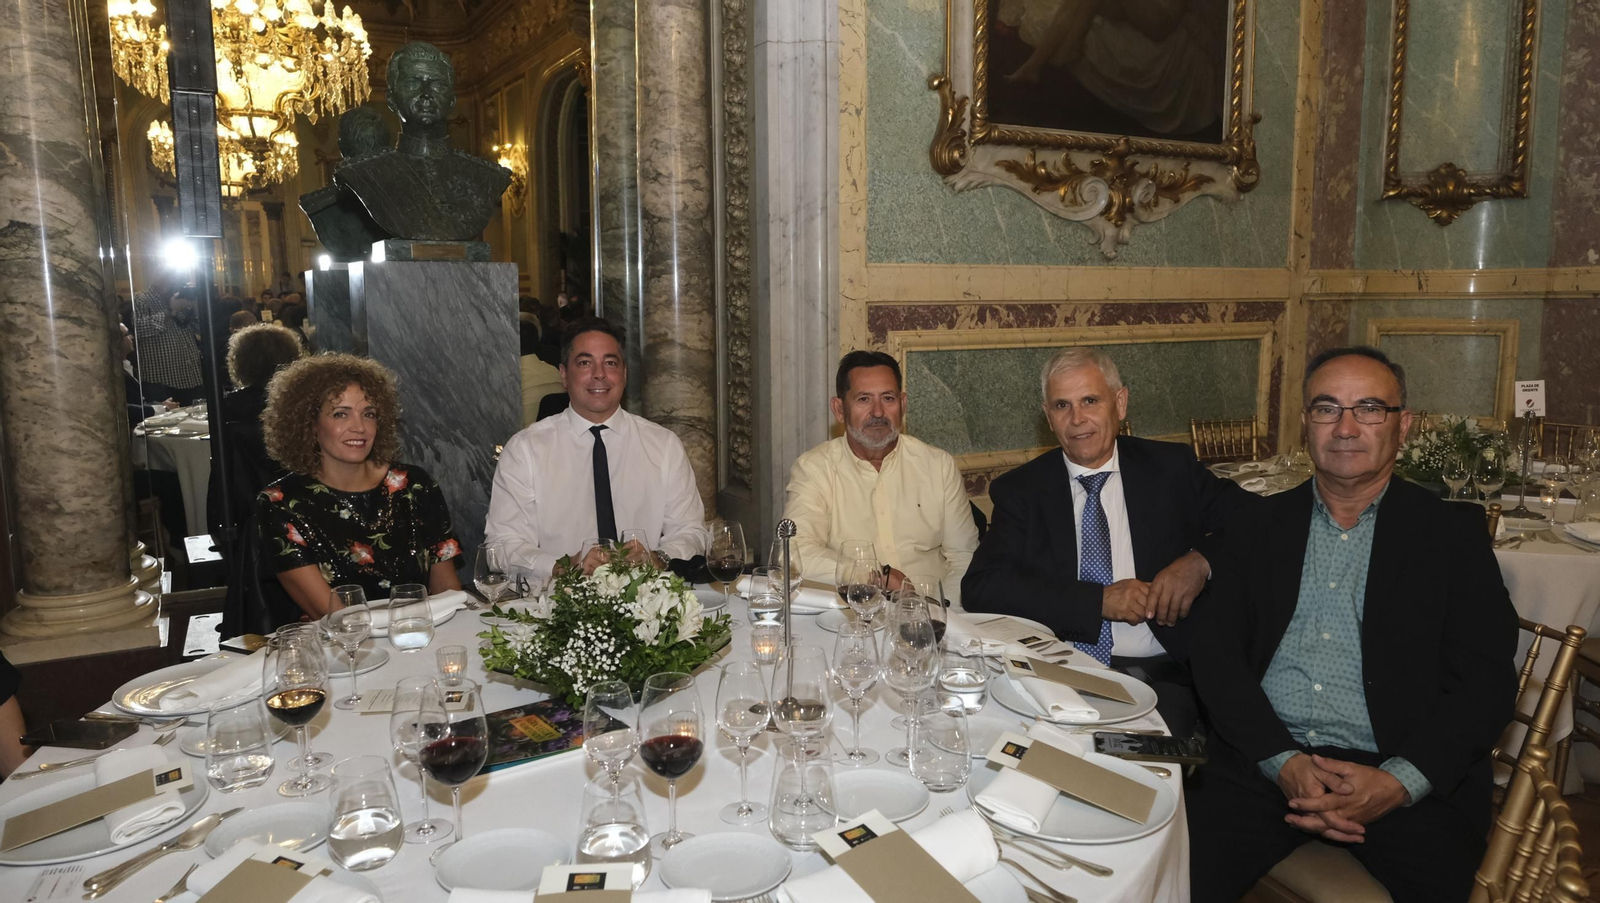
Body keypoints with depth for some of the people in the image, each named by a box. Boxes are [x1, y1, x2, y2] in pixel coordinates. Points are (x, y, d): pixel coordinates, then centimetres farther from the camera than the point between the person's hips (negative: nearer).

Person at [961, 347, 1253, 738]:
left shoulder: (1171, 468, 10)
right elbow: (980, 587, -6)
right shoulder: (1021, 489, 7)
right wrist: (1101, 600, -13)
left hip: (1162, 676, 1)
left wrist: (1201, 561, -11)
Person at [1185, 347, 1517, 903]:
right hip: (1266, 762, 1)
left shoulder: (1452, 533, 7)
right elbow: (1216, 657, 3)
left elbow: (1488, 680, 0)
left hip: (1409, 778, 0)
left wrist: (1398, 783, -14)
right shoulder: (1256, 529, 11)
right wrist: (1285, 764, -11)